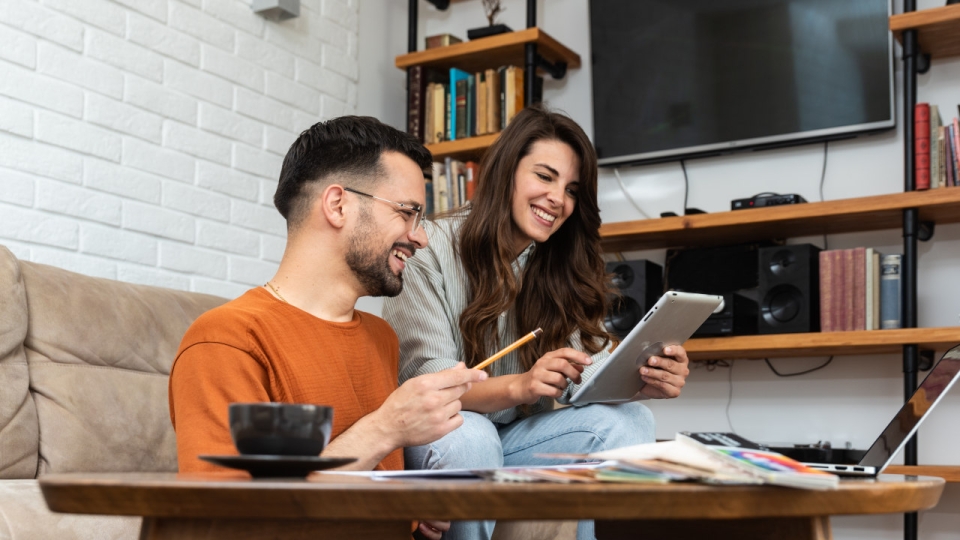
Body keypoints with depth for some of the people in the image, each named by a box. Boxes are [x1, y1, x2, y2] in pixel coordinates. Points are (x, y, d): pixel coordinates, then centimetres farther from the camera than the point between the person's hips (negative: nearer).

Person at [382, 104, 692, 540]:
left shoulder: (563, 270, 5)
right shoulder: (430, 251, -13)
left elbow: (592, 373, -7)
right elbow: (424, 383, -21)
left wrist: (643, 380, -30)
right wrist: (518, 387, -40)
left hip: (509, 435, 5)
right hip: (433, 437, -4)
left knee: (628, 420, -17)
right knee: (469, 436, -36)